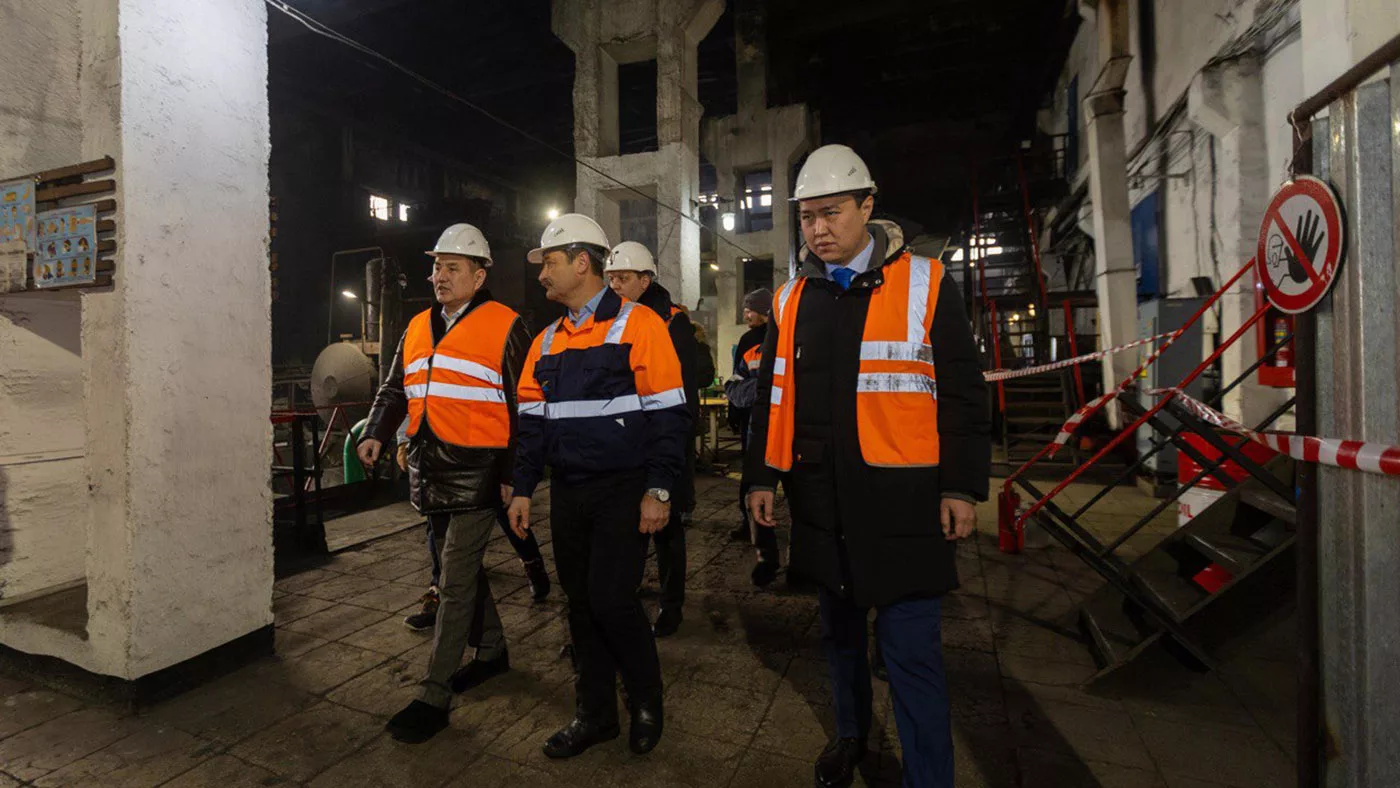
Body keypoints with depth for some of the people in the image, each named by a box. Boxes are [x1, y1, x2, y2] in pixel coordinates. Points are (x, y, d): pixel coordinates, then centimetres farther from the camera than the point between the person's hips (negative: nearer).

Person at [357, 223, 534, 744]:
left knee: (455, 580, -2)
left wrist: (514, 475, -9)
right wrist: (376, 432, 1)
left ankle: (435, 696, 10)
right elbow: (395, 388, 20)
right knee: (464, 565, 19)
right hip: (431, 468, 7)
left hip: (477, 469, -7)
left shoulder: (505, 327, -7)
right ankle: (491, 650, 39)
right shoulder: (418, 328, 13)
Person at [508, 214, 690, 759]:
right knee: (580, 602, 12)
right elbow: (532, 421, 15)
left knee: (611, 598, -7)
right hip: (567, 493, 6)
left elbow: (668, 415, -11)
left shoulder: (639, 326, -8)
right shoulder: (547, 342, 12)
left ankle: (646, 702, 22)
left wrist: (659, 490, -15)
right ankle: (595, 713, 30)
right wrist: (523, 489, 11)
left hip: (623, 490, -6)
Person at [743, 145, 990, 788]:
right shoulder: (791, 299, 7)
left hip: (901, 500, -4)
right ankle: (851, 734, 44)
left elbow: (962, 395, -3)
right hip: (821, 499, 4)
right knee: (839, 629, 21)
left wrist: (962, 487, -6)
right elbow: (771, 397, 11)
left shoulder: (926, 285, -4)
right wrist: (761, 477, 9)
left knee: (911, 650, 0)